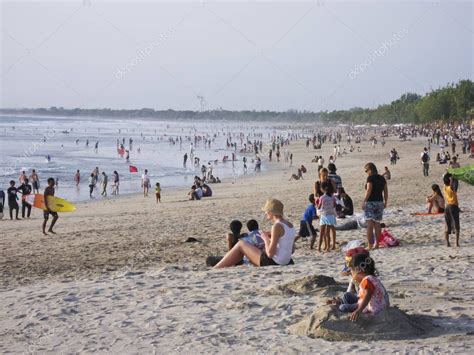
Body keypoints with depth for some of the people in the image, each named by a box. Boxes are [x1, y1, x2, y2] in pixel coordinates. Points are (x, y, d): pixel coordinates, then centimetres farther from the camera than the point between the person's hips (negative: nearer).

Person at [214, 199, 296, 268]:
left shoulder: (277, 226, -19)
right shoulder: (289, 224, 8)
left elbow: (270, 254, -22)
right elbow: (291, 250, 15)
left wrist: (266, 239, -4)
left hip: (272, 262, -9)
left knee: (241, 244, 6)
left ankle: (216, 269, 12)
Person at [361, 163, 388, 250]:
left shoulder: (370, 178, -10)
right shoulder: (382, 178, 10)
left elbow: (368, 191, -18)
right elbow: (386, 192, 12)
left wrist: (364, 202, -15)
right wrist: (385, 202, 21)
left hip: (370, 202, -7)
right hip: (380, 202, 7)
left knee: (370, 225, -6)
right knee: (377, 224, 12)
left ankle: (370, 245, -9)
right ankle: (376, 244, 15)